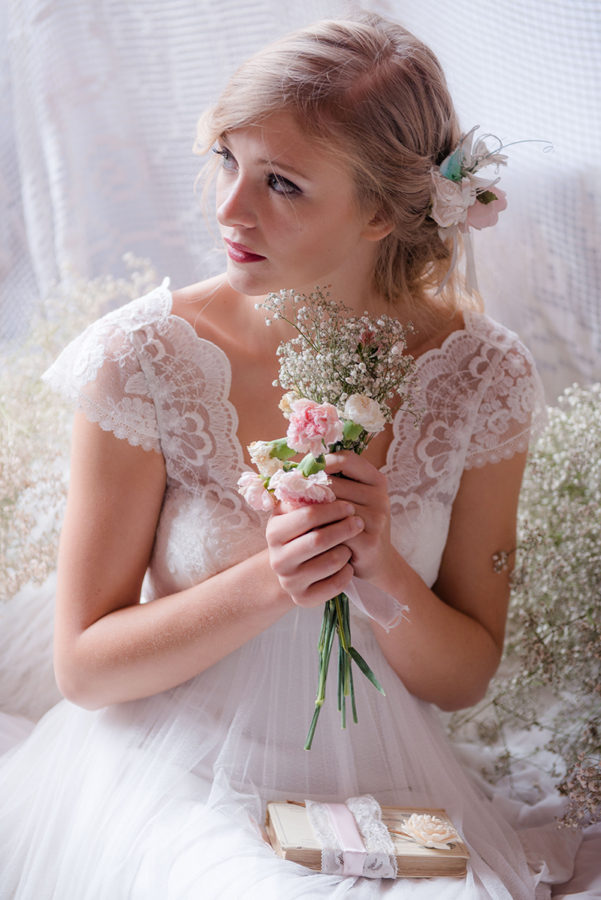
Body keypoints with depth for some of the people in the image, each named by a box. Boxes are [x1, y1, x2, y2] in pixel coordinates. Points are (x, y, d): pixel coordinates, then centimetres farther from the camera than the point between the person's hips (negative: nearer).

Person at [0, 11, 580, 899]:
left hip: (379, 790, 3)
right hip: (175, 784, -2)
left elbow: (466, 676, 1)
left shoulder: (480, 375, -8)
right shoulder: (146, 358, -13)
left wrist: (380, 571, -20)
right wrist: (267, 583, -23)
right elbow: (83, 666, -8)